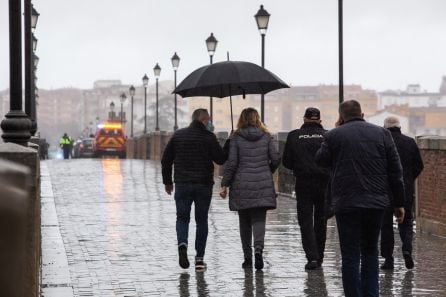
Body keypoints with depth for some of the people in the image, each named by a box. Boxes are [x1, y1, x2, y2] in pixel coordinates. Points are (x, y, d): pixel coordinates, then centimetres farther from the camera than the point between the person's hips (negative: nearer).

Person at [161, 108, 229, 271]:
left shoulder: (178, 135, 5)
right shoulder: (209, 137, -5)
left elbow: (166, 160, 6)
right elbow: (221, 159, -5)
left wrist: (167, 181, 15)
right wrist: (229, 143, 7)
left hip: (182, 184, 1)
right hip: (204, 185, -1)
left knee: (182, 217, 11)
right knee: (202, 220, 9)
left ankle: (182, 244, -18)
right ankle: (199, 258, 7)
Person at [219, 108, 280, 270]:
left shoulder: (236, 138, -3)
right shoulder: (266, 137, 2)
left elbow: (231, 163, -6)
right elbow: (276, 159, 0)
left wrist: (224, 185, -1)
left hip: (242, 185, -1)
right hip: (263, 184, 1)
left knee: (244, 222, 10)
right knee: (259, 220, 0)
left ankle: (247, 258, 12)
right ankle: (258, 249, -24)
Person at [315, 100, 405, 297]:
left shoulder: (334, 135, -3)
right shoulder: (382, 134, 5)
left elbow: (320, 160, 13)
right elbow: (395, 171, 5)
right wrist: (399, 203, 9)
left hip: (346, 204, -3)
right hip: (376, 203, 3)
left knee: (350, 256, 2)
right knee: (370, 252, 17)